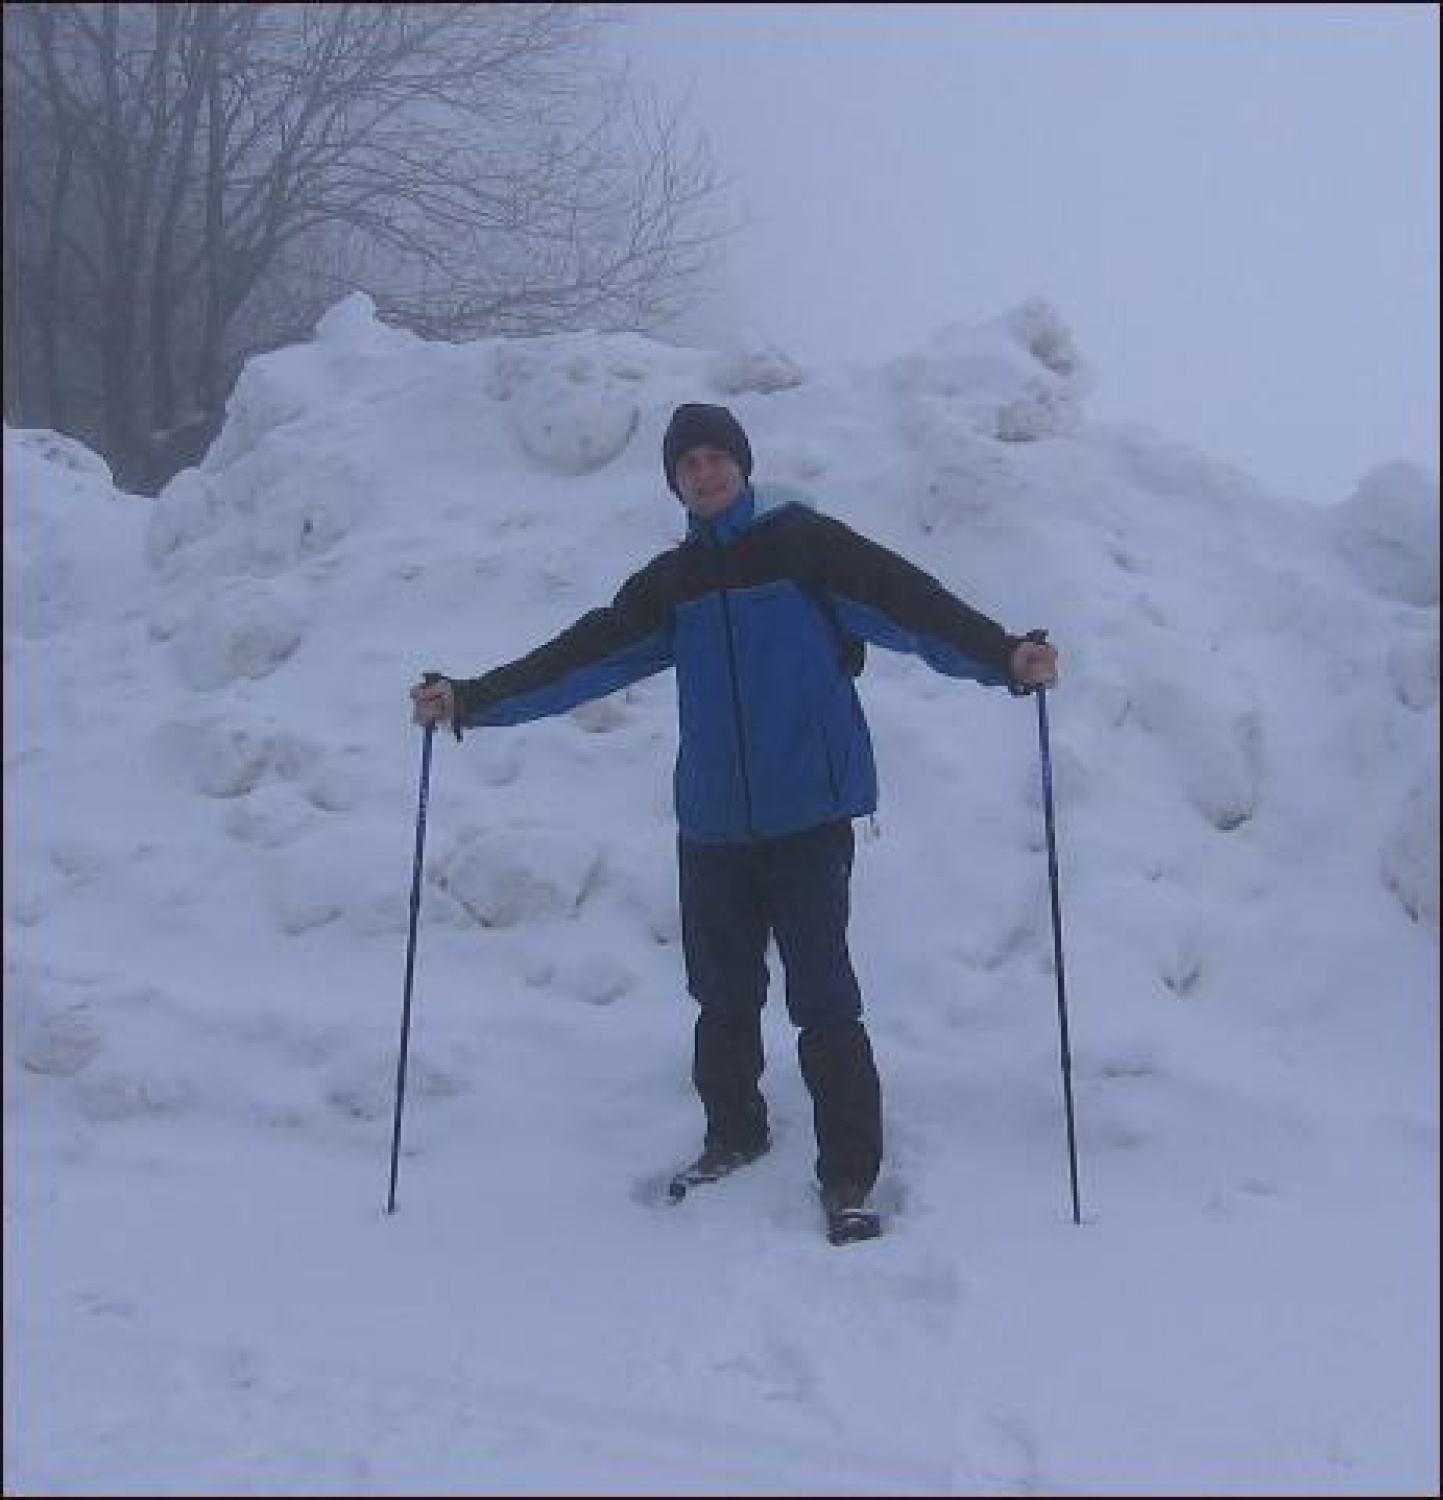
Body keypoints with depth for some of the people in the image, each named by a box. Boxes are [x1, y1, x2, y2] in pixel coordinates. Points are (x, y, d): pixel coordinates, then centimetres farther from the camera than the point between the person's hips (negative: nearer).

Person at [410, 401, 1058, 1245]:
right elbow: (581, 659, 12)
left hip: (808, 814, -5)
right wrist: (471, 700, 6)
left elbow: (908, 603, -11)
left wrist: (1004, 657, -25)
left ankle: (850, 1175, 4)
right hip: (712, 823, 5)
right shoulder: (672, 583, 13)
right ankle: (734, 1135, 33)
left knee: (823, 995, -6)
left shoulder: (805, 544, -1)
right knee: (724, 993, 13)